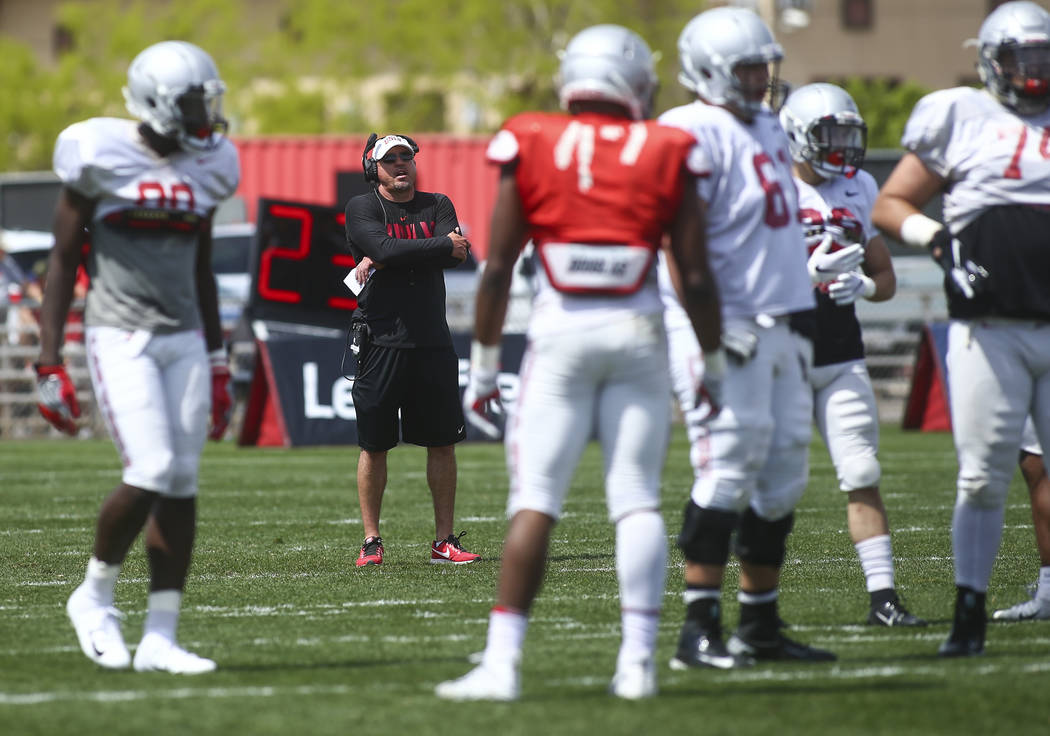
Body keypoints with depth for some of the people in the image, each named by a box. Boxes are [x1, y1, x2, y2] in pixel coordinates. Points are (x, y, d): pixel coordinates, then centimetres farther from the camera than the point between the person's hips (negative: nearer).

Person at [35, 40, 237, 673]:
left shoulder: (204, 166, 8)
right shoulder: (102, 157, -8)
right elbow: (63, 261, -3)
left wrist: (217, 365, 19)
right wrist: (50, 365, -7)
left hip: (183, 339, 6)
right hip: (120, 336, -6)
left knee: (183, 484, 0)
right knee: (151, 472, -17)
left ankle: (160, 638, 5)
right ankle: (95, 597, 7)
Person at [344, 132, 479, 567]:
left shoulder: (437, 206, 11)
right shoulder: (362, 209, 2)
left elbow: (456, 255, -7)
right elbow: (386, 248, -18)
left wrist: (386, 261, -13)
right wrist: (444, 245, -11)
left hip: (432, 342, 3)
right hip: (381, 340, -3)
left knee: (442, 442, 3)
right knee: (374, 445, 1)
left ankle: (444, 542, 9)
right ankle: (371, 541, 9)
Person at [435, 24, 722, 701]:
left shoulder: (531, 150, 1)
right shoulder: (666, 157, 2)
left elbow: (497, 269, 2)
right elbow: (696, 277, 2)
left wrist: (484, 366, 10)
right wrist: (713, 365, 14)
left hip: (559, 338, -1)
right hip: (639, 338, 1)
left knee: (534, 504, -1)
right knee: (638, 500, 5)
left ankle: (502, 662, -8)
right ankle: (638, 659, 0)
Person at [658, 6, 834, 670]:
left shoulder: (768, 128, 17)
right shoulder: (695, 134, -13)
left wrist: (801, 314, 24)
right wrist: (710, 328, -23)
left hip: (779, 323, 9)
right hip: (726, 326, -9)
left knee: (782, 476, 9)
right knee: (731, 468, -13)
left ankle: (762, 626, 17)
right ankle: (699, 629, -10)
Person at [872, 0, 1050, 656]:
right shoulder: (960, 120, 5)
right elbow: (889, 206, 8)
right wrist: (936, 237, -9)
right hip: (989, 326, -2)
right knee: (983, 478, -3)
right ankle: (970, 612, 5)